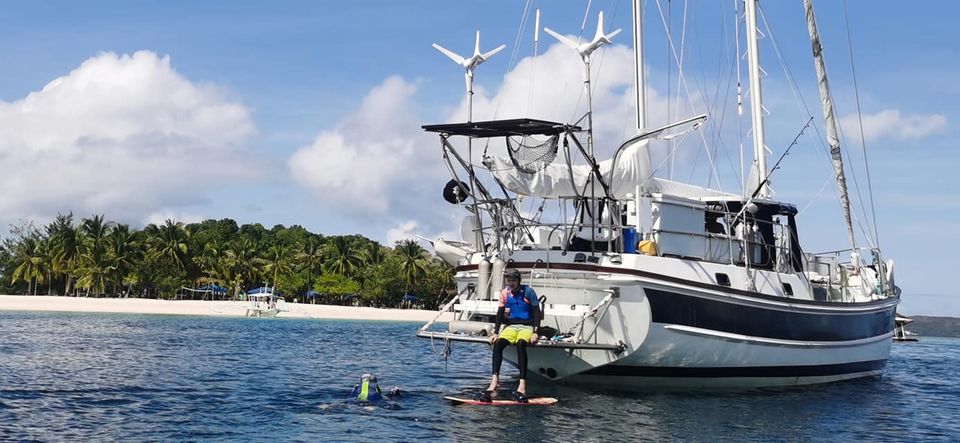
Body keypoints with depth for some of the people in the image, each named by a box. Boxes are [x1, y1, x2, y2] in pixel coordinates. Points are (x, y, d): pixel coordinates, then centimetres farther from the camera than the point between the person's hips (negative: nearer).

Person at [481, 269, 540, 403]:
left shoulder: (528, 291, -5)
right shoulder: (505, 293, 6)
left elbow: (537, 312, -7)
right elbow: (500, 313, 7)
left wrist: (535, 332, -17)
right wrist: (495, 332, -3)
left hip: (527, 326, -4)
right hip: (511, 326, 4)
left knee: (520, 344, -36)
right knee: (498, 343, -27)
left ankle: (522, 384, -46)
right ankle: (494, 380, -38)